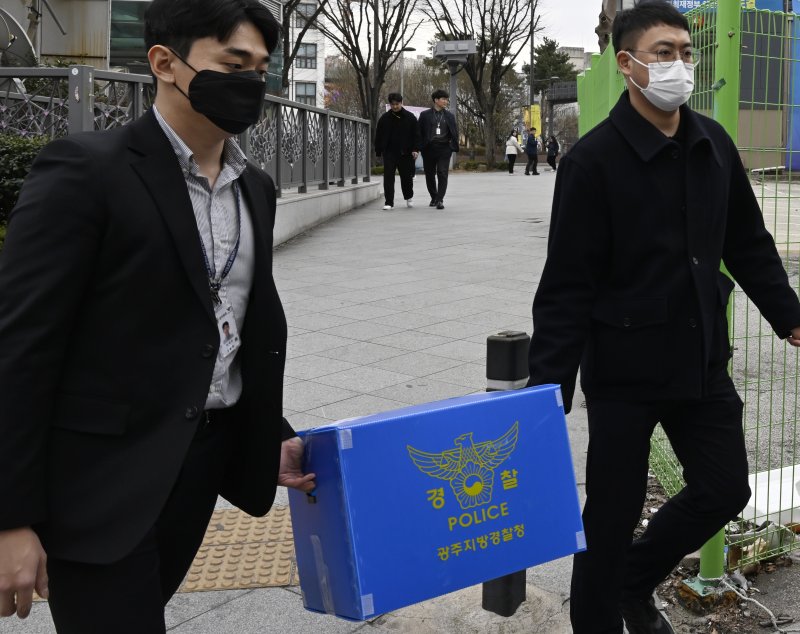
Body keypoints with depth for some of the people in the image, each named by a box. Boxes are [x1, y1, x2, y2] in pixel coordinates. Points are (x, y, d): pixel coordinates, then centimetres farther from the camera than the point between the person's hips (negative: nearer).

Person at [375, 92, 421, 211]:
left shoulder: (410, 117, 3)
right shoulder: (384, 118, 4)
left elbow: (416, 135, 4)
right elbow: (378, 136, 9)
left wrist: (415, 149, -7)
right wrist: (378, 151, 6)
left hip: (405, 152, 0)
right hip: (389, 153, 0)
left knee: (407, 176, 9)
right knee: (388, 177, -8)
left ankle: (409, 197, 35)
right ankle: (389, 202, -6)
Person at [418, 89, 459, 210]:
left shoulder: (450, 116, 10)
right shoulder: (425, 115, 4)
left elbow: (455, 132, 11)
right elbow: (420, 132, 2)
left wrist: (453, 146, -2)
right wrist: (420, 147, -6)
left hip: (444, 148, 0)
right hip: (429, 148, 0)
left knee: (442, 173, -10)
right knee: (430, 175, 8)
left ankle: (440, 200, -11)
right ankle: (434, 197, 26)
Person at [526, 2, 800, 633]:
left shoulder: (714, 144, 3)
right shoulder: (594, 160, -14)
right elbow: (567, 287, -16)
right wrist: (549, 390, -19)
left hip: (702, 361, 6)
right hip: (625, 368, -6)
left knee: (724, 490, 14)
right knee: (613, 514, 5)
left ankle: (636, 582, 39)